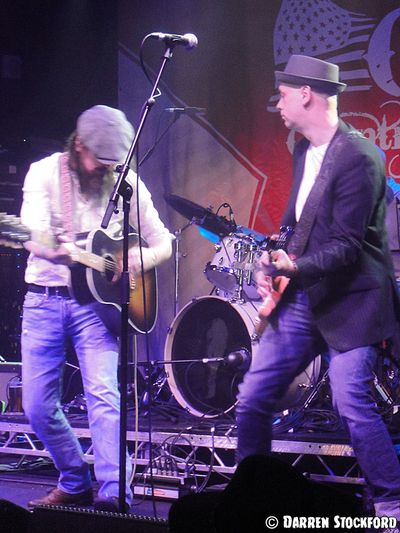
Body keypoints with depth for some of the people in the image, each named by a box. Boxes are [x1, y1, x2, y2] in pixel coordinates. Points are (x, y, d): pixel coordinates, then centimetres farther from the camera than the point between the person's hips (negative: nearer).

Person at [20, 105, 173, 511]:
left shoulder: (127, 183, 1)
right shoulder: (45, 173, -4)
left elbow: (164, 242, 8)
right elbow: (34, 239, -18)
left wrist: (143, 257, -15)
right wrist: (57, 251, -40)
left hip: (95, 300, -1)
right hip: (44, 298, 1)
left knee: (103, 394, -18)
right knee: (38, 405, 1)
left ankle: (113, 493, -22)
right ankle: (75, 485, 19)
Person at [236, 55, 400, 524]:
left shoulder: (357, 158, -17)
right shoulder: (303, 153, 11)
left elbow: (347, 246, -20)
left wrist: (297, 267, -32)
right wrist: (272, 263, 5)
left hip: (347, 302, -8)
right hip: (300, 300, 8)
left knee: (352, 406, -15)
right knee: (252, 400, 7)